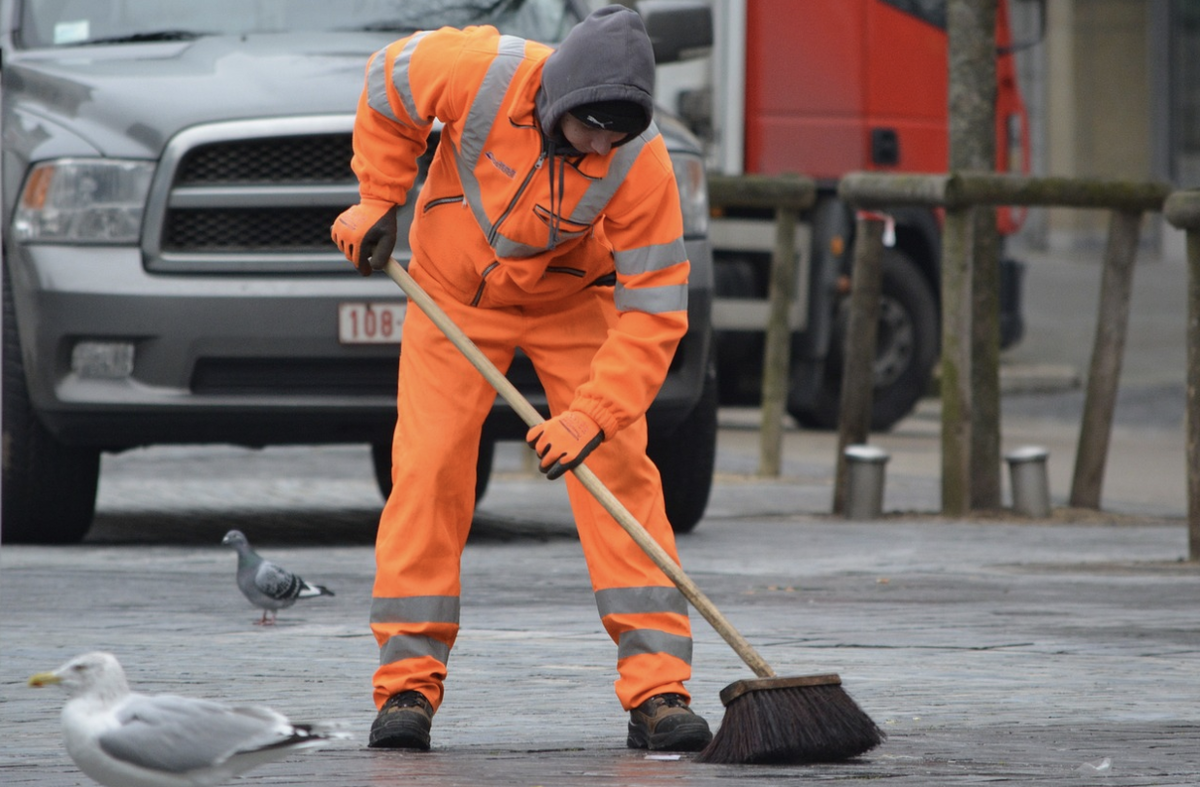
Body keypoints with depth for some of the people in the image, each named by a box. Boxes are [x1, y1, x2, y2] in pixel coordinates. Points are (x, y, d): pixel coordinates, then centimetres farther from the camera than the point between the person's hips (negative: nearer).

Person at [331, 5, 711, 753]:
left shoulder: (641, 162, -31)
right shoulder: (482, 72, -31)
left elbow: (653, 308, -28)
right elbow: (388, 83, -8)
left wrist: (592, 416, -36)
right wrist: (379, 200, -7)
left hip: (572, 301, 0)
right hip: (454, 292, 0)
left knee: (619, 469, -12)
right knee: (427, 468, -9)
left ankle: (657, 689, -11)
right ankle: (408, 683, -3)